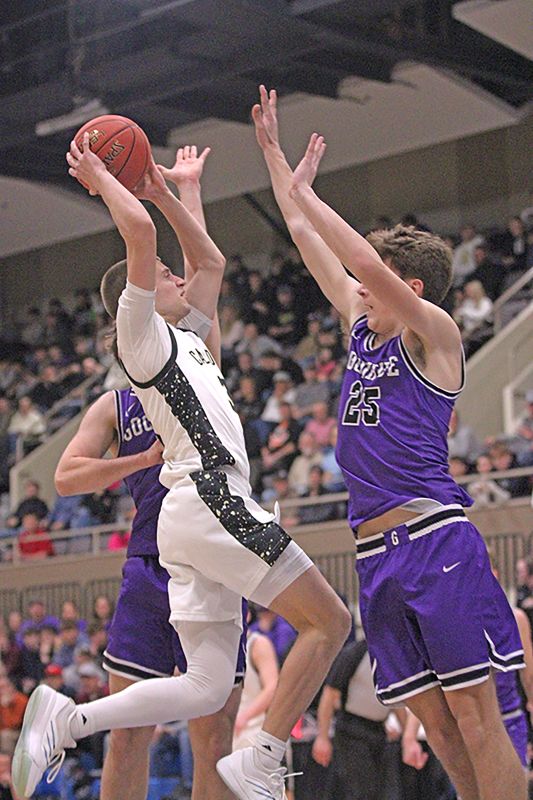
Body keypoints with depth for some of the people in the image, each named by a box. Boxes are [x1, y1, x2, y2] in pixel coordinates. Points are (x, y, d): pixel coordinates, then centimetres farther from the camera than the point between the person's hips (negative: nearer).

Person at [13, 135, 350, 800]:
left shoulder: (186, 340, 26)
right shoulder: (140, 332, 1)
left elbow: (212, 260, 37)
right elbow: (139, 233, -13)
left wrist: (163, 194, 32)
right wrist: (99, 179, 1)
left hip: (191, 518, 9)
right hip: (210, 500, -9)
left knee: (207, 688, 2)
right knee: (327, 621, -7)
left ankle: (69, 720, -4)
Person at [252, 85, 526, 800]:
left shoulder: (433, 333, -1)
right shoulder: (363, 331, 17)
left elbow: (370, 264, -17)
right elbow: (309, 243, 21)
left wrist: (306, 195, -9)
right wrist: (272, 150, 22)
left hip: (433, 538, -7)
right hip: (375, 550, 7)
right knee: (435, 722, 7)